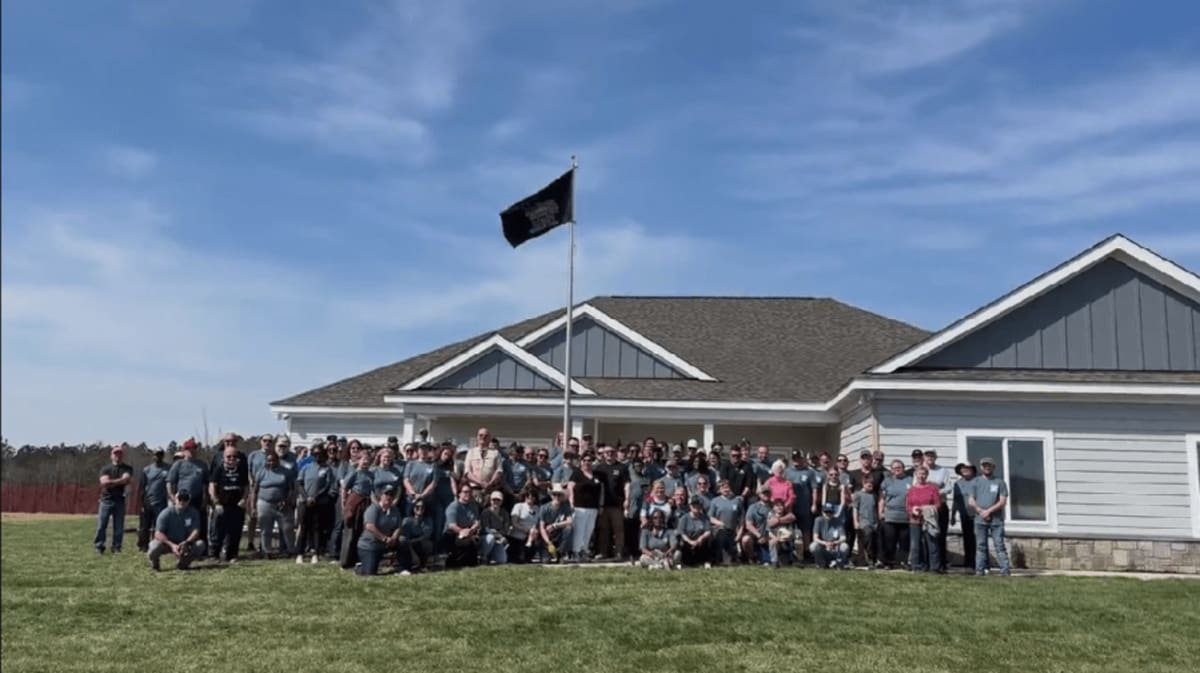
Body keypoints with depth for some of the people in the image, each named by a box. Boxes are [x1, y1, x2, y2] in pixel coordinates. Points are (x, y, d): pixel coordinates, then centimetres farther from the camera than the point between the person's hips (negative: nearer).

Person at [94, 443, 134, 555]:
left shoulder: (127, 468, 7)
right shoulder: (105, 469, 7)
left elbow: (126, 480, -11)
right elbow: (104, 482, -9)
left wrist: (111, 482, -9)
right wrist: (120, 481, -9)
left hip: (120, 501, 0)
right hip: (106, 500, 0)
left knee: (119, 527, 1)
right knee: (101, 526, -3)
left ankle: (116, 548, 7)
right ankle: (99, 547, 4)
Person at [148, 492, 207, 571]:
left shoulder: (193, 513, -8)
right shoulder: (166, 513, -14)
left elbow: (196, 532, -13)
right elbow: (158, 534, -20)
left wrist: (186, 543, -34)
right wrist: (172, 545, -34)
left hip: (185, 544, 2)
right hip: (167, 543, -2)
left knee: (200, 544, -26)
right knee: (155, 546, -34)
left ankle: (183, 563, 4)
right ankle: (154, 562, 6)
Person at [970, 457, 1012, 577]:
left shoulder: (999, 482, 6)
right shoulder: (975, 482, 11)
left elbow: (1003, 501, -2)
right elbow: (971, 501, 5)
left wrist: (989, 511, -11)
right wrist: (981, 511, -10)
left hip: (996, 519, -2)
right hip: (980, 519, 2)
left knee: (999, 545, -5)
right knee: (980, 546, 3)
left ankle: (1005, 569, -5)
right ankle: (979, 570, 5)